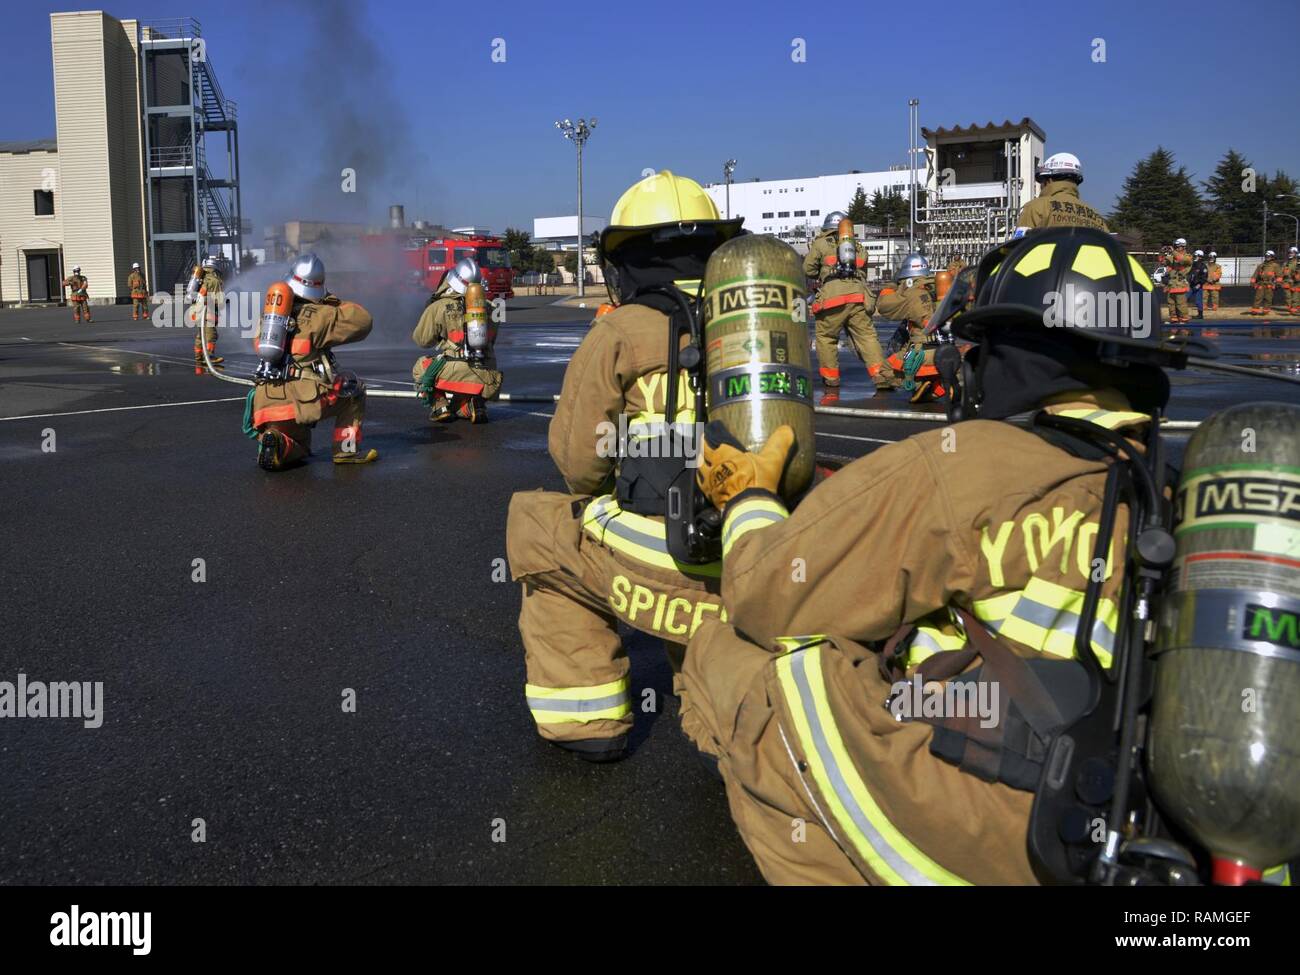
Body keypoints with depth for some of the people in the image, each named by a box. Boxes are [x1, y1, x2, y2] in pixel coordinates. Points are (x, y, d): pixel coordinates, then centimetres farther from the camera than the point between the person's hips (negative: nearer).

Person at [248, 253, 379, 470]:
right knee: (354, 389, 20)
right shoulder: (317, 315, -3)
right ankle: (347, 450, 12)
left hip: (266, 404, 6)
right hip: (304, 397, -6)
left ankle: (274, 442, -6)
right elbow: (363, 321, 0)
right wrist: (334, 302, 15)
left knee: (298, 449, 28)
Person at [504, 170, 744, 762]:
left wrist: (603, 501, 25)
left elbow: (578, 459, 1)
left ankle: (585, 720, 19)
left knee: (532, 521, 21)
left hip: (656, 566, -5)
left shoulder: (621, 333, -1)